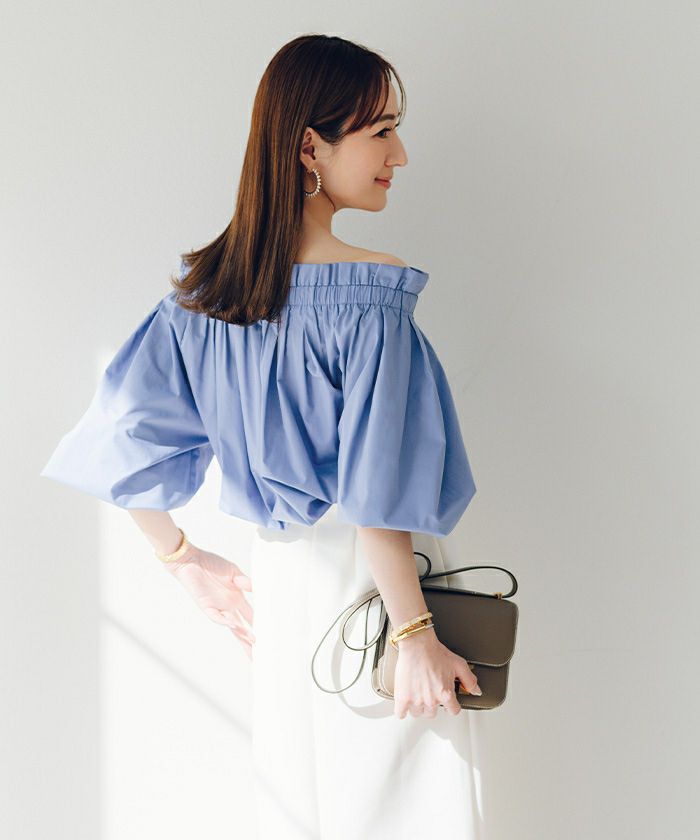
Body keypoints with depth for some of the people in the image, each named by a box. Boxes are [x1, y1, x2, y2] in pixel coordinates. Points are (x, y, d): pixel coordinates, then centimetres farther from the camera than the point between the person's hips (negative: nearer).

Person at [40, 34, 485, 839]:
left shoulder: (200, 289, -2)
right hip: (369, 589, -5)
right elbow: (376, 494, -22)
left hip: (276, 574, 6)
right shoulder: (373, 294, -20)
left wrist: (184, 559, 13)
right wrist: (418, 636, -14)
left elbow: (123, 440, 2)